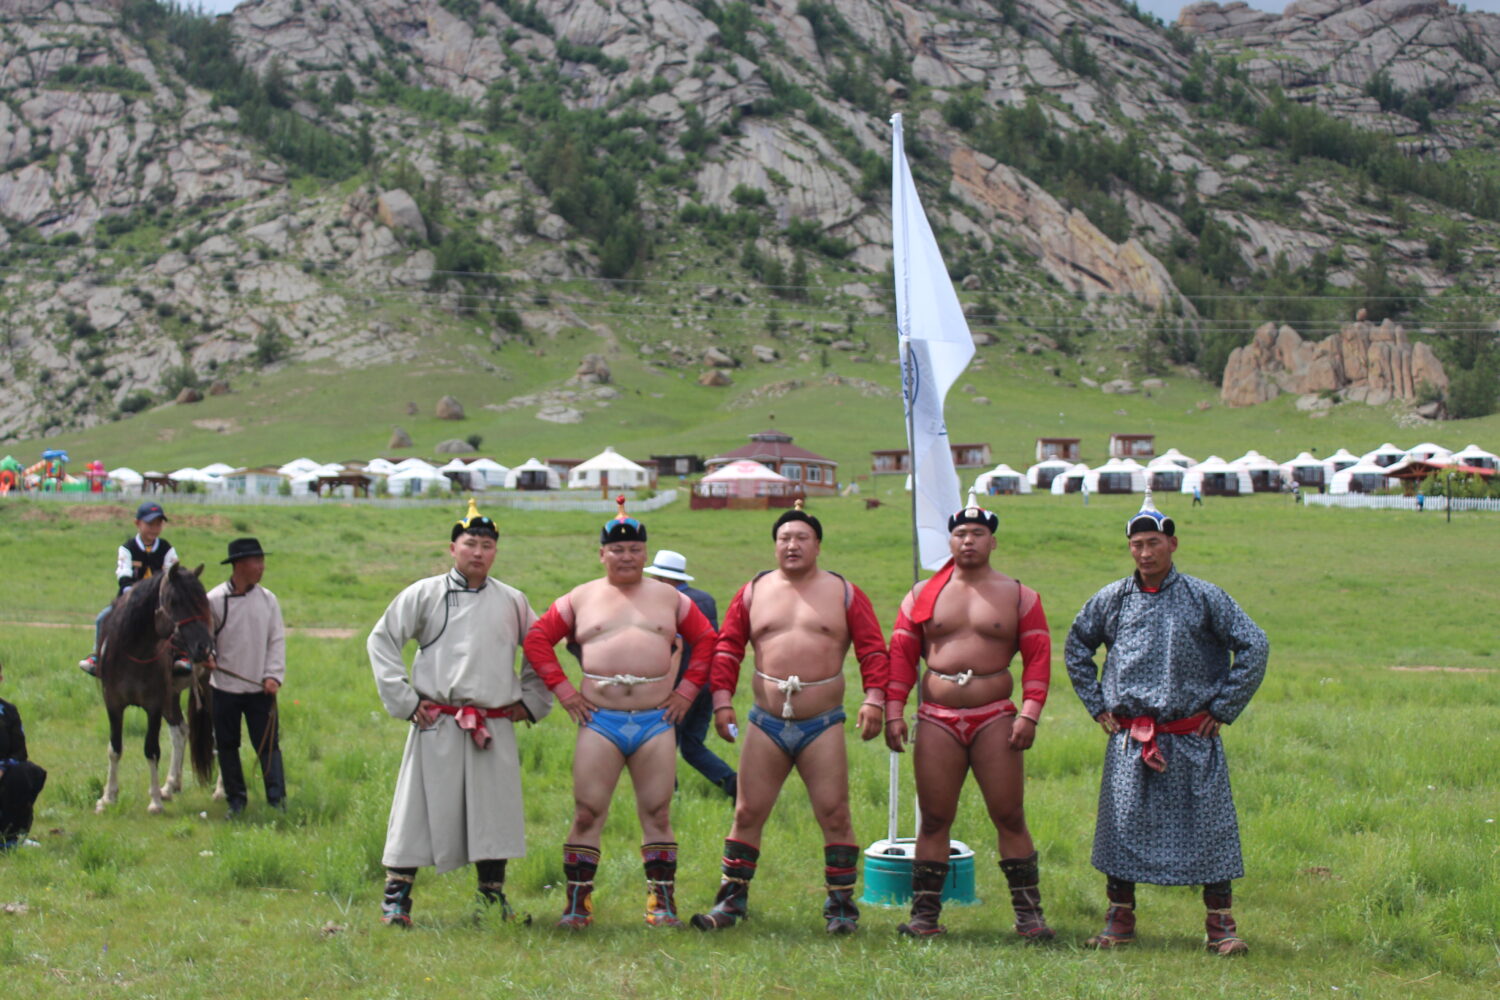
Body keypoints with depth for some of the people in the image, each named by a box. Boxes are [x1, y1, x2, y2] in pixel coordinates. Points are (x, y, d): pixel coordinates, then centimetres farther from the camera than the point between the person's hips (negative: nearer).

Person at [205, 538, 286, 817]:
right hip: (224, 687, -1)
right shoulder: (214, 600, -5)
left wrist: (274, 676, -9)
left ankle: (277, 800, 1)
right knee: (227, 746, 8)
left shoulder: (268, 600, 1)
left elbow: (277, 640, 3)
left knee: (269, 744, -3)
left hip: (260, 689, 1)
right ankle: (236, 800, 20)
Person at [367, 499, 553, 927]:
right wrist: (403, 699, -3)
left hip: (495, 727, 3)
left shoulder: (513, 602, 12)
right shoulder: (424, 595, 3)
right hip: (437, 726, -3)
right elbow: (381, 641, 4)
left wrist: (530, 702, 13)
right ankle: (396, 898, 4)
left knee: (494, 815, 5)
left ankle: (493, 901, 16)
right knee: (419, 811, -3)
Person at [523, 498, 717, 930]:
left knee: (657, 815, 2)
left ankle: (662, 905, 7)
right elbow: (537, 639, 9)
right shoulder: (581, 598, 10)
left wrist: (687, 689, 4)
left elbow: (707, 640, 14)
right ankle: (577, 905, 2)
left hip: (656, 720, 1)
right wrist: (563, 689, 1)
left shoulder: (670, 598, 12)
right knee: (587, 814, -4)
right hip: (600, 720, -1)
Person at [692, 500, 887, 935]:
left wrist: (874, 699, -12)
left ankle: (841, 906, 6)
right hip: (766, 723, 2)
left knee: (834, 816, -3)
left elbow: (873, 649, 1)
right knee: (747, 814, 3)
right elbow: (727, 646, 9)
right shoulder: (754, 592, 10)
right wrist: (722, 699, -2)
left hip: (822, 725, -2)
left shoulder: (844, 593, 6)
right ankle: (731, 901, 10)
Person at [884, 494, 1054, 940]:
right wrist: (893, 712, 0)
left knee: (1009, 816, -2)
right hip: (937, 720, 1)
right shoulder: (922, 595, 10)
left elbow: (1038, 656, 1)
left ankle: (1028, 914, 1)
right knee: (934, 819, 3)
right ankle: (925, 914, 7)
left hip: (995, 719, -1)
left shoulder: (1018, 596, 6)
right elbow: (900, 655, 8)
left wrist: (1030, 713, -9)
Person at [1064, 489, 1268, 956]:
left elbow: (1254, 647, -2)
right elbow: (1076, 647, 19)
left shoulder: (1204, 597, -4)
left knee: (1207, 827, -1)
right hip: (1129, 739, 2)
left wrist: (1222, 708, -4)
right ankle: (1120, 918, 15)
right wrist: (1097, 704, 11)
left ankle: (1220, 924, 7)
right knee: (1123, 825, 3)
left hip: (1192, 738, -2)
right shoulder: (1112, 600, 4)